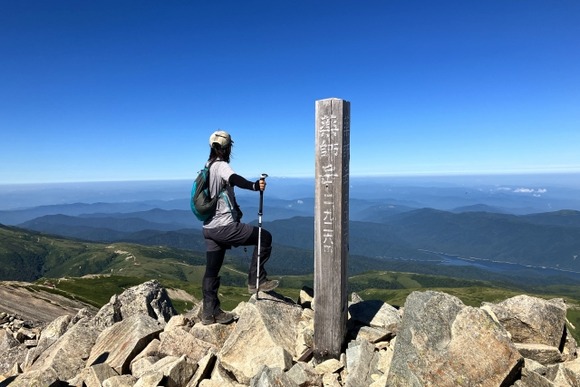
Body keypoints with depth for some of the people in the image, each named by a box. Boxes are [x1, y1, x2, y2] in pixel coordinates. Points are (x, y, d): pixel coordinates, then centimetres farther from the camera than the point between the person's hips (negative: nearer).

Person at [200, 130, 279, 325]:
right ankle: (256, 280, 7)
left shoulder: (207, 167, 16)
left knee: (211, 270, 13)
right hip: (224, 227, -9)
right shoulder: (221, 166, -11)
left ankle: (210, 313, 22)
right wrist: (254, 185, -48)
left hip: (209, 228, 9)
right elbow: (234, 179, -35)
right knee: (264, 237, 2)